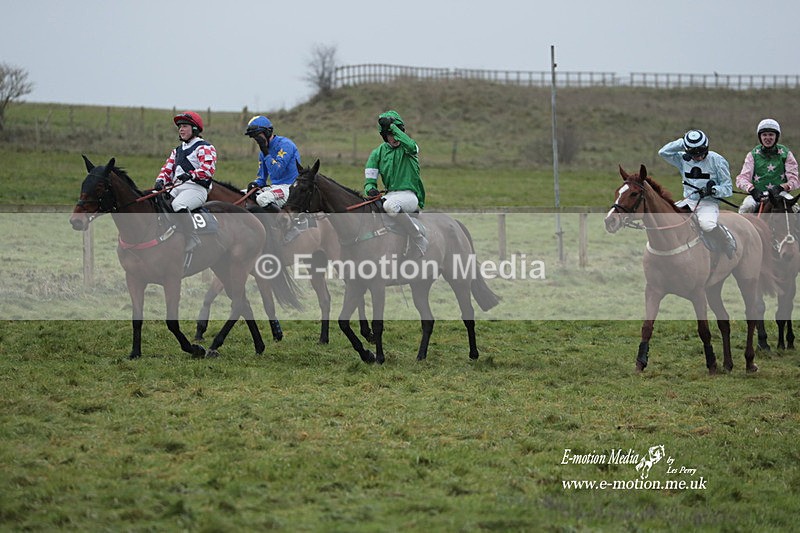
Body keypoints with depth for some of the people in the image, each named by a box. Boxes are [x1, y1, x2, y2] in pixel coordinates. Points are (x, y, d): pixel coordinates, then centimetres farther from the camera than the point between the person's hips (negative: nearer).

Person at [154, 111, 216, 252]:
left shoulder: (205, 148, 2)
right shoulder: (178, 150, 28)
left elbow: (208, 169, -14)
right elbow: (168, 168, 22)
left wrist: (190, 174, -31)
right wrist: (160, 181, -1)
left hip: (196, 188, -8)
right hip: (176, 188, 8)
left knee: (178, 204, -37)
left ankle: (192, 241, -35)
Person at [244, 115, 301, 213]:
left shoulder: (285, 144, -13)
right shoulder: (263, 151, 14)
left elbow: (277, 172, -23)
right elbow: (262, 176, 20)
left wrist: (265, 152, -20)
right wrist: (256, 183, -4)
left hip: (289, 187, -9)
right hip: (274, 186, 9)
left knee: (262, 199, -33)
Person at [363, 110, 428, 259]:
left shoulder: (406, 147, -1)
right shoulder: (378, 153, 9)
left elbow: (411, 147, -28)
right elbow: (369, 179, 10)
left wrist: (393, 127, -25)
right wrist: (370, 189, -15)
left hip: (410, 195, -6)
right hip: (390, 195, 6)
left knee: (390, 205, -37)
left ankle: (418, 241, -28)